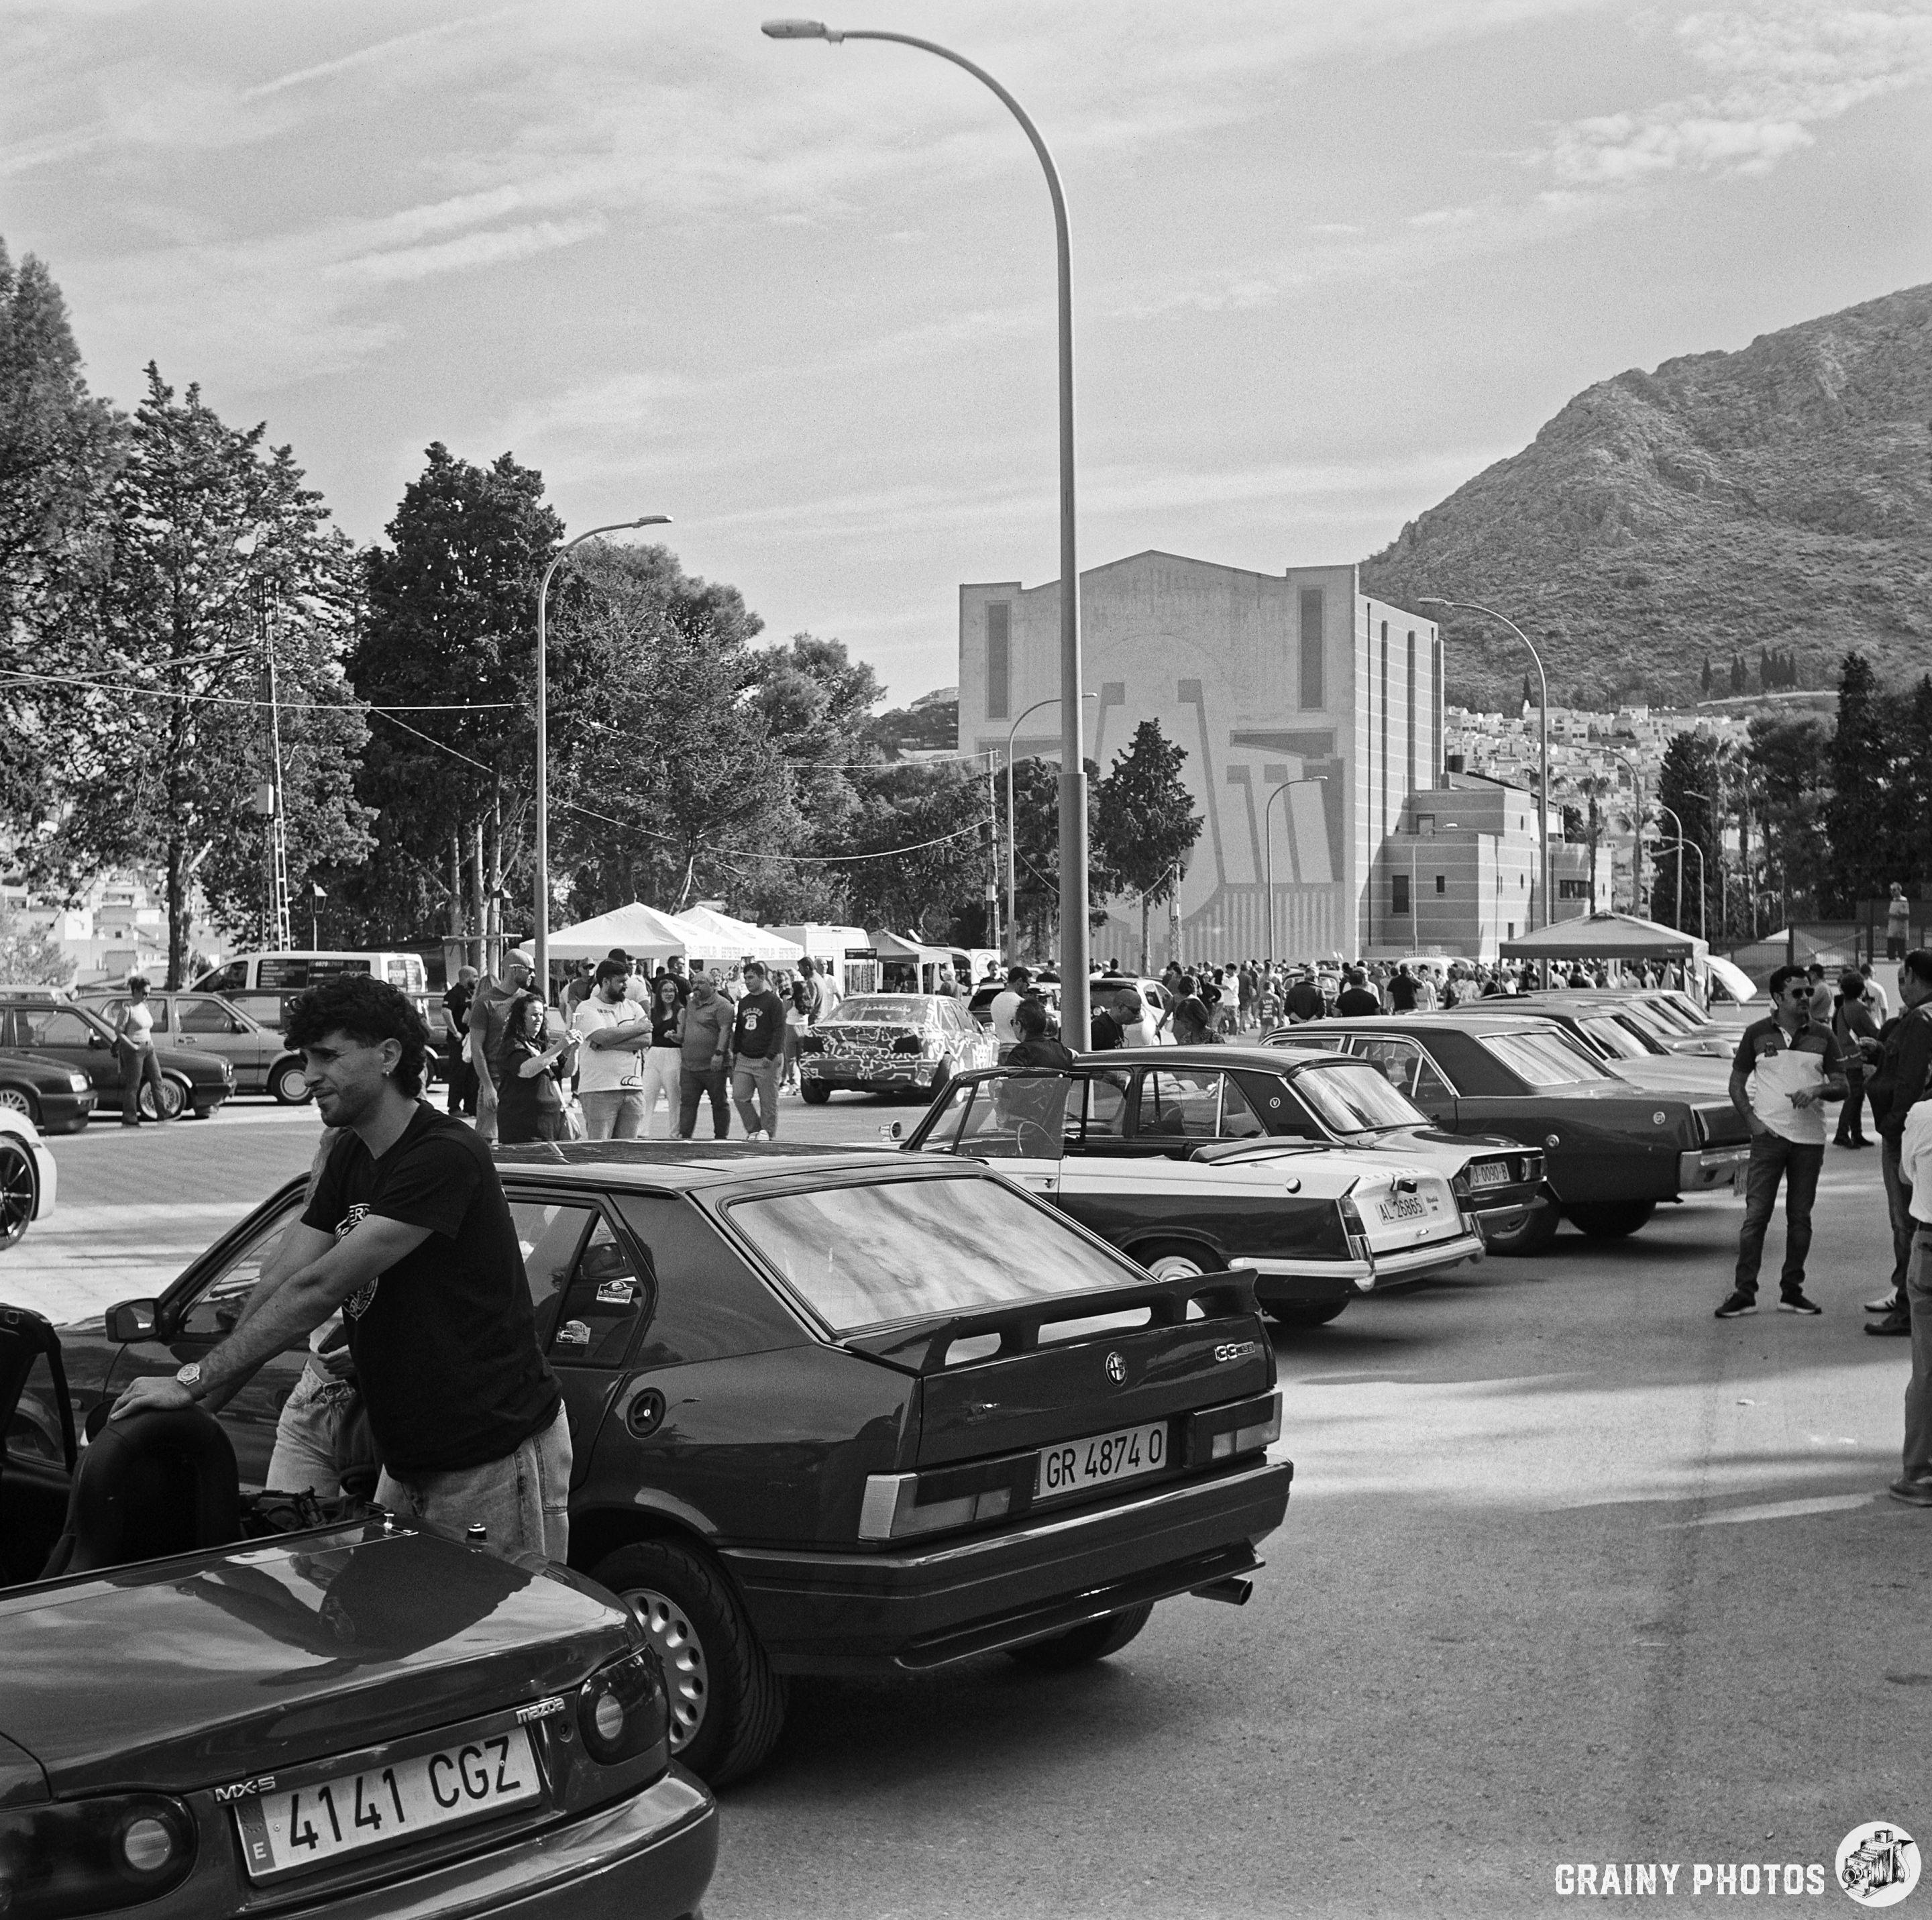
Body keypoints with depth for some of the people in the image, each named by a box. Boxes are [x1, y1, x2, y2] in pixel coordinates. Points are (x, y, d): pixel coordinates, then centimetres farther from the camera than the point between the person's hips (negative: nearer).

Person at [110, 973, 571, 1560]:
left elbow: (319, 1288, -24)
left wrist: (195, 1379, -24)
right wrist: (205, 1401, -6)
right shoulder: (350, 1159, 9)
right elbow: (282, 1283, 4)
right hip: (409, 1460, 9)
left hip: (495, 1461, -8)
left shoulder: (445, 1156, -21)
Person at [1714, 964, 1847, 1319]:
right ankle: (1744, 1293, -4)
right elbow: (1737, 1082, 7)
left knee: (1800, 1217, 7)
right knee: (1756, 1215, -6)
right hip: (1769, 1135, -2)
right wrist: (1752, 1120, -6)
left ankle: (1791, 1291, 14)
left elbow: (1841, 1086, 5)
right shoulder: (1758, 1033, 3)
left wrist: (1818, 1090, -17)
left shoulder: (1822, 1037, 7)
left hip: (1809, 1139, 2)